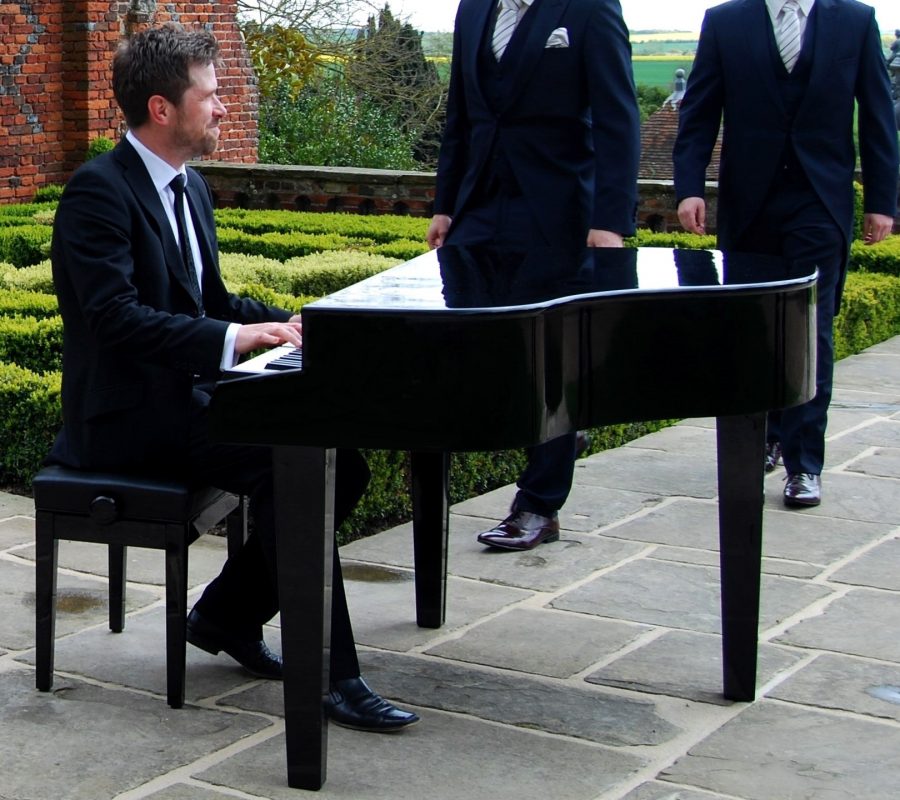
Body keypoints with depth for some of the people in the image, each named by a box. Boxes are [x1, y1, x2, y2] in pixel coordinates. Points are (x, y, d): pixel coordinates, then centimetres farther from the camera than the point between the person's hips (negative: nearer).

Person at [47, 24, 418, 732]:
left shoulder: (189, 187, 14)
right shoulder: (99, 190, -14)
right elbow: (116, 314, -26)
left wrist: (287, 324, 3)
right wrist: (231, 339, -32)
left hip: (190, 394, 9)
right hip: (128, 415, -9)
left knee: (341, 464, -6)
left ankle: (228, 616, 9)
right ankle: (334, 678, -21)